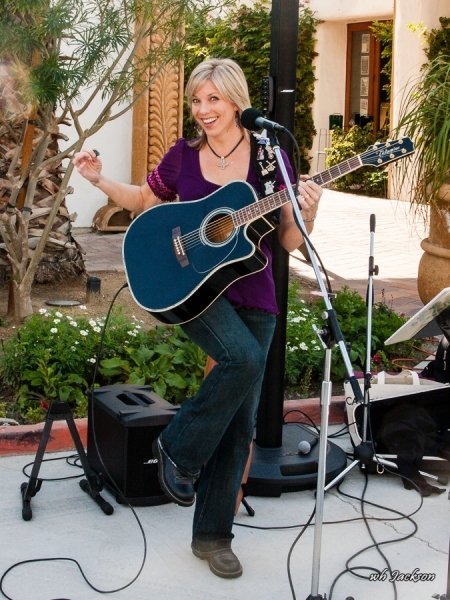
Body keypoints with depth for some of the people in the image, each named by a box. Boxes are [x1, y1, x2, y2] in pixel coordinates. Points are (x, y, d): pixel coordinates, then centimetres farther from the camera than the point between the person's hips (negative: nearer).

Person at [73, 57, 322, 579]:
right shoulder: (183, 156, 1)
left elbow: (289, 243, 1)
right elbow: (144, 202, 18)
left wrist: (307, 212, -19)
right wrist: (99, 180, 3)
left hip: (253, 296, 2)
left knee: (241, 423, 3)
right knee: (245, 358, -31)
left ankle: (212, 534, 19)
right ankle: (178, 449, -7)